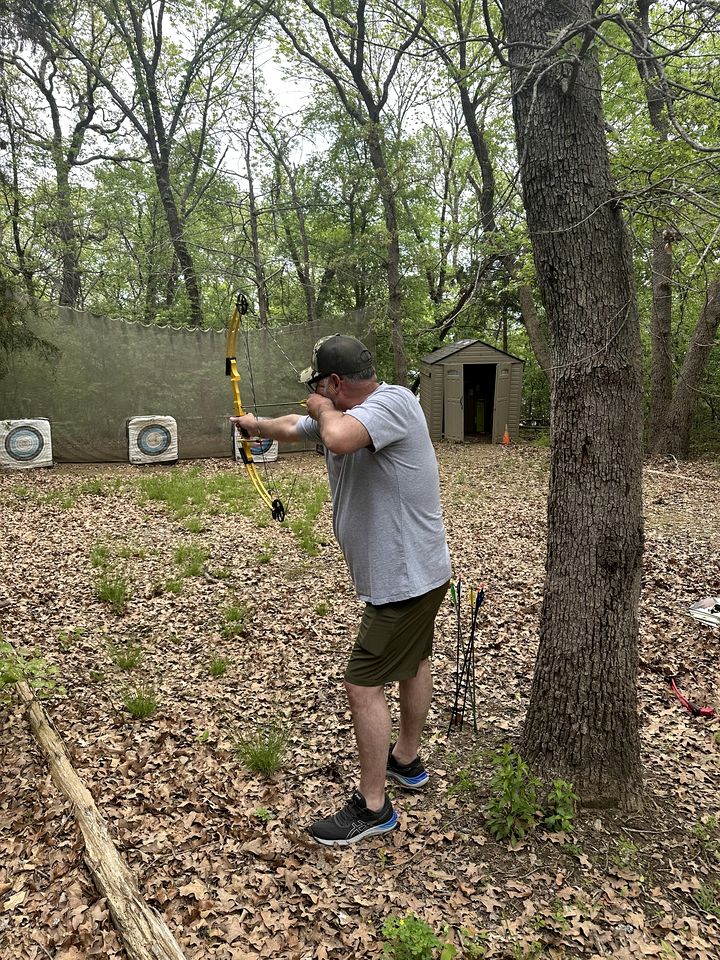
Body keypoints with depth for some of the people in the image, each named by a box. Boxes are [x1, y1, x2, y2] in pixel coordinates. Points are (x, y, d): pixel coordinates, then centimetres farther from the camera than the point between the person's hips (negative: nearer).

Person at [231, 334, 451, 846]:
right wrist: (257, 425, 39)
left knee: (364, 684, -2)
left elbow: (339, 438, -43)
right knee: (413, 662, 24)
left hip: (403, 578, -10)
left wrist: (324, 408, -21)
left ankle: (372, 807, 14)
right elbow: (294, 426, 23)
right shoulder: (348, 413, 4)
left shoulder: (393, 402, -24)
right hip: (418, 572, 10)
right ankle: (406, 760, 46)